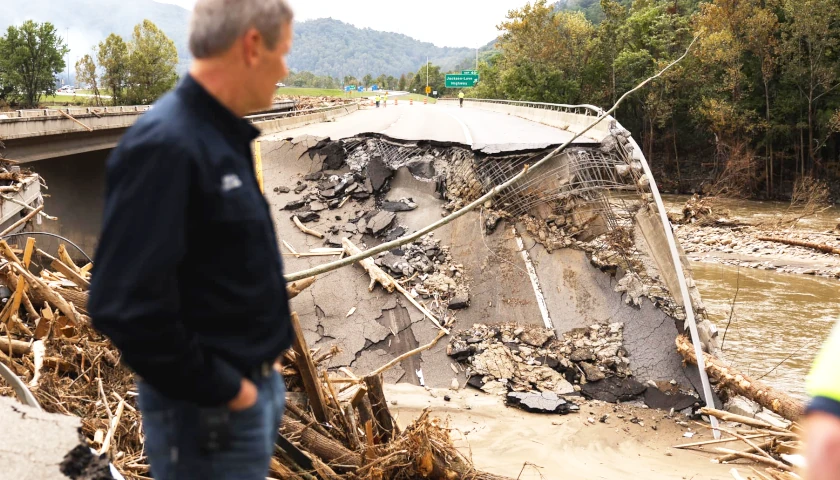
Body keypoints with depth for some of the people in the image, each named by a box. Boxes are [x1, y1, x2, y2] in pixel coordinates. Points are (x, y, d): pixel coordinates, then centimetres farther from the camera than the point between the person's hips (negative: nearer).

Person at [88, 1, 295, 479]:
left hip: (252, 384, 9)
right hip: (209, 407, -9)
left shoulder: (220, 133, 7)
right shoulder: (167, 144, -23)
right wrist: (220, 388, -19)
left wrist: (256, 373, 11)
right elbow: (127, 305, -28)